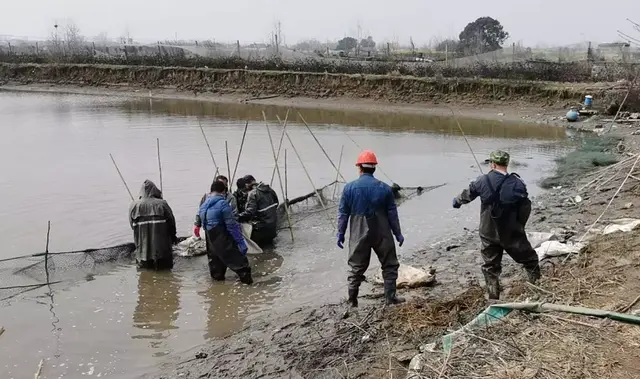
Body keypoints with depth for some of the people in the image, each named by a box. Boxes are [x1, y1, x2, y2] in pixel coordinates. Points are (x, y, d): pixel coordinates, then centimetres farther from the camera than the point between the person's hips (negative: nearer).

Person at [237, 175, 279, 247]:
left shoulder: (253, 193, -18)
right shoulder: (269, 189, 5)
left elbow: (250, 212, -25)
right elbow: (276, 204, 14)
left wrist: (238, 218, -22)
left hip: (262, 226, -7)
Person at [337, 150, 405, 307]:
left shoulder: (349, 188, -6)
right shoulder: (384, 188, -5)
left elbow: (343, 213, -3)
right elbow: (392, 214, -1)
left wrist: (340, 234, 6)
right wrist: (398, 234, 8)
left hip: (359, 236, 1)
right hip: (382, 235, -1)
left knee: (356, 267, 12)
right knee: (390, 265, 14)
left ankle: (352, 300, 15)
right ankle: (390, 297, 15)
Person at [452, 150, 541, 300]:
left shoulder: (483, 181, -7)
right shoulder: (517, 184, -12)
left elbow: (467, 195, 10)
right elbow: (525, 208, -5)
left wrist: (457, 201, 32)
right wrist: (519, 225, 13)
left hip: (489, 234, 2)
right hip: (512, 233, -2)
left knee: (490, 266, 12)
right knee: (529, 259, 16)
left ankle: (493, 297, 12)